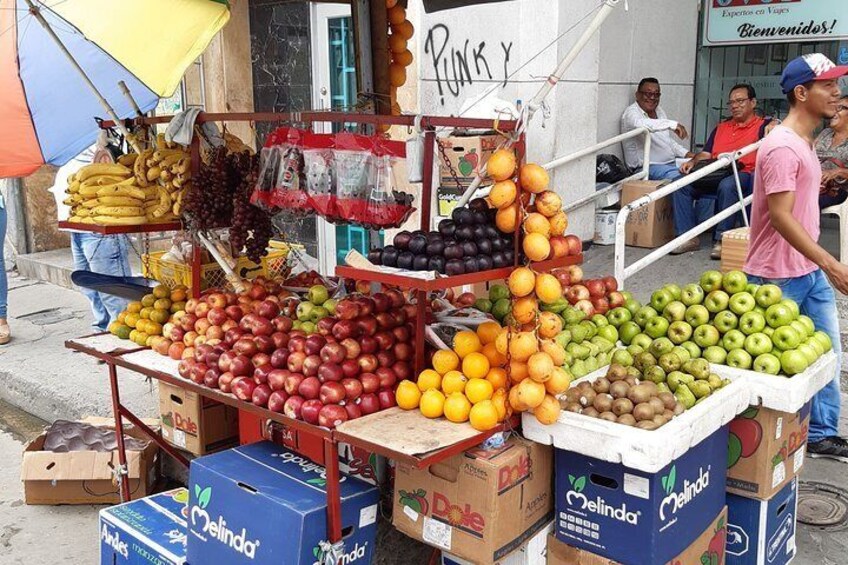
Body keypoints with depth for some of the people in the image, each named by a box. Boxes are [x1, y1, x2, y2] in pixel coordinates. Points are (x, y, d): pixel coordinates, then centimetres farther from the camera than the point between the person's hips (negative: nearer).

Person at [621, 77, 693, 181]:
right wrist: (673, 124, -41)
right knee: (678, 176, -33)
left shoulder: (660, 111, 19)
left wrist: (687, 154, 11)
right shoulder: (631, 112, -9)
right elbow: (640, 123, -35)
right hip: (648, 168, -9)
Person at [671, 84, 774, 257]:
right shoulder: (720, 128, 29)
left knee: (727, 186, -40)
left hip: (744, 175, -5)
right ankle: (689, 237, -21)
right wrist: (693, 162, 5)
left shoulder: (762, 125, 12)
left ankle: (721, 240, -32)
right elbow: (706, 154, 25)